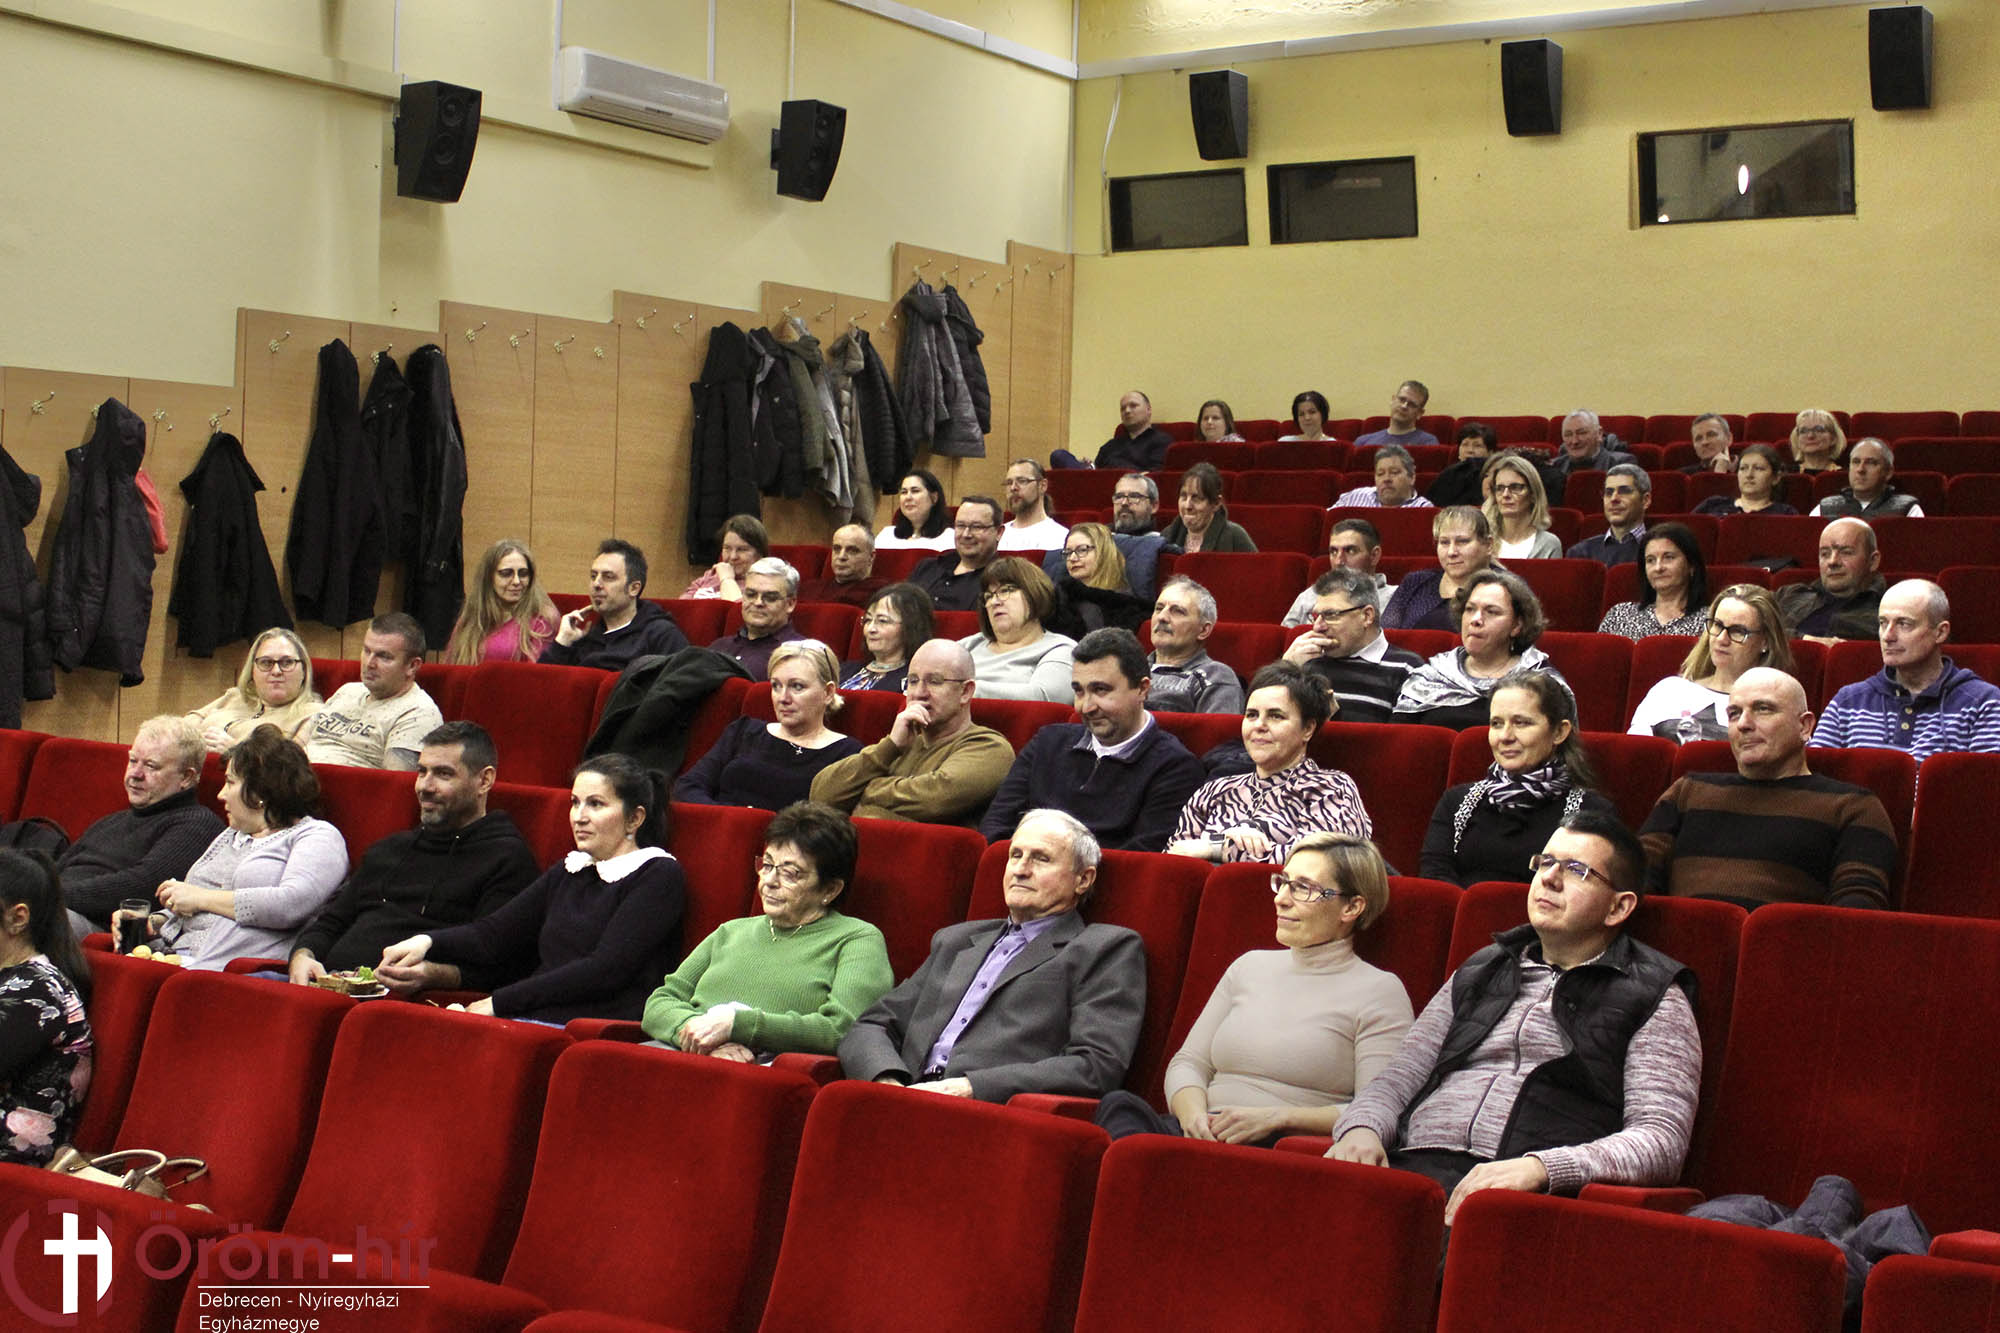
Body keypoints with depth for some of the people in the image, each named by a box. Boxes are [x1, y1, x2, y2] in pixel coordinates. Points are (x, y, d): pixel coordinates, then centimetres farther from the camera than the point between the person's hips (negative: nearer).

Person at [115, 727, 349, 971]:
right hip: (176, 956, 8)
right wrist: (155, 921, 10)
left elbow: (293, 904, -15)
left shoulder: (318, 836, 4)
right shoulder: (230, 836, 32)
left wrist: (203, 898, -6)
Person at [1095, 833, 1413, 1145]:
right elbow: (1188, 1062, 20)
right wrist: (1192, 1112, -4)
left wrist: (1275, 1117, -14)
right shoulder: (1251, 966, 23)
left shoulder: (1379, 991, 5)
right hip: (1206, 1133, 6)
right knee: (1120, 1105, -30)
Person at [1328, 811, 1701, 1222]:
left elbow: (1663, 1142, -2)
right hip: (1412, 1166, 5)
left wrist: (1539, 1168, -18)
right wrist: (1362, 1128, -3)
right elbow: (1397, 1080, 23)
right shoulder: (1479, 972, 26)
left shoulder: (1655, 998, 11)